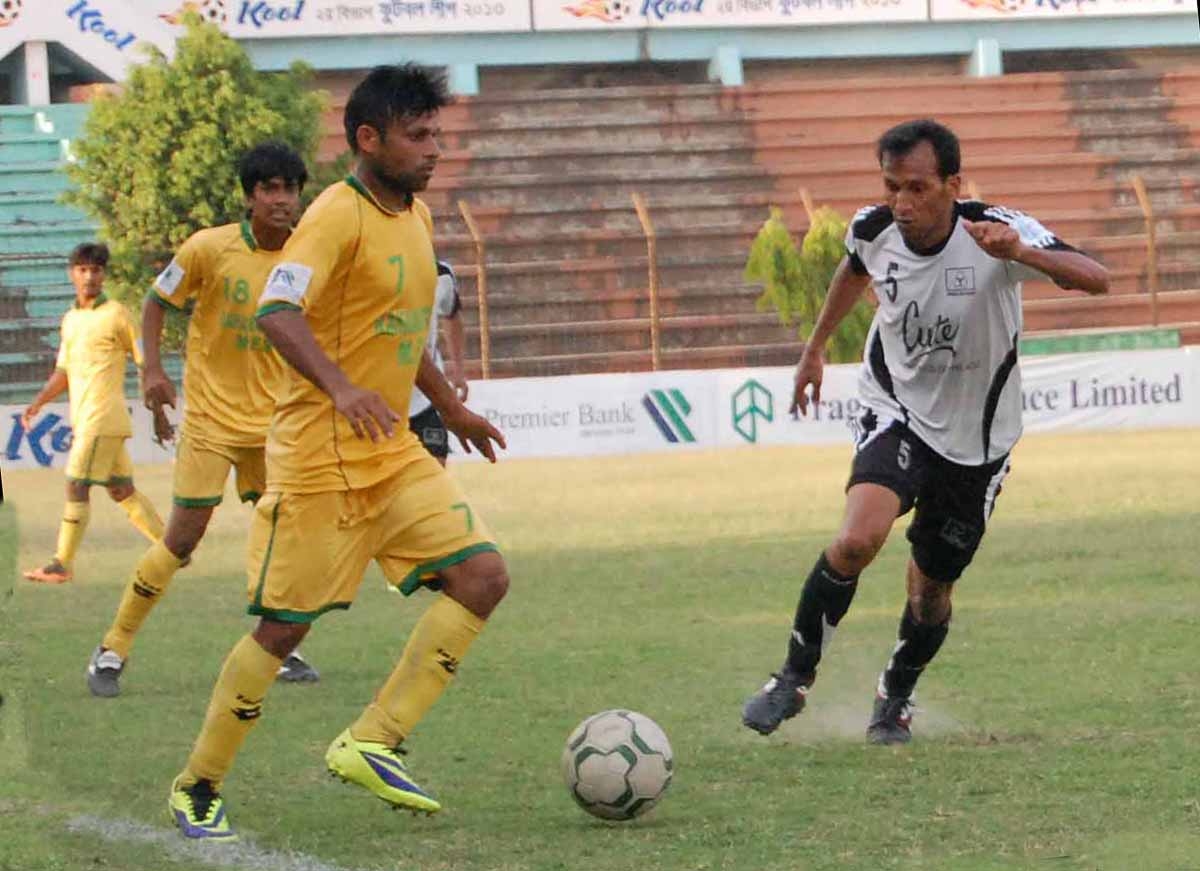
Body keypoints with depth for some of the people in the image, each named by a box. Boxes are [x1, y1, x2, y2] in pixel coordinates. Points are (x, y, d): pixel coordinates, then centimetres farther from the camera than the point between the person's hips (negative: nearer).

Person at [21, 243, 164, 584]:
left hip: (103, 418, -8)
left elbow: (145, 361, -4)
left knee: (76, 486, -10)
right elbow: (63, 372, 22)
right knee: (121, 490, 11)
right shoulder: (70, 319, 16)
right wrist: (38, 402, 10)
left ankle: (62, 565, -7)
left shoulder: (115, 314, -6)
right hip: (83, 420, 8)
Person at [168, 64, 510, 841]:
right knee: (283, 626, -3)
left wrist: (452, 408, 34)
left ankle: (373, 743, -5)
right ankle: (198, 789, 13)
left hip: (393, 454, 8)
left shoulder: (416, 218, 12)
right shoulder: (338, 216, -15)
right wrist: (342, 389, -44)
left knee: (483, 575, -7)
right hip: (319, 457, -8)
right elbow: (278, 311, -30)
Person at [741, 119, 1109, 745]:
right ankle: (794, 679, -10)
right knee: (860, 537, -27)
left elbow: (1095, 280, -37)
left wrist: (1020, 254, -53)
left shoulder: (994, 232, -24)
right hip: (896, 411, 0)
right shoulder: (874, 229, -14)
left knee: (931, 589, 9)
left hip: (976, 440, 0)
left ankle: (895, 699, 38)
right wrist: (814, 348, 23)